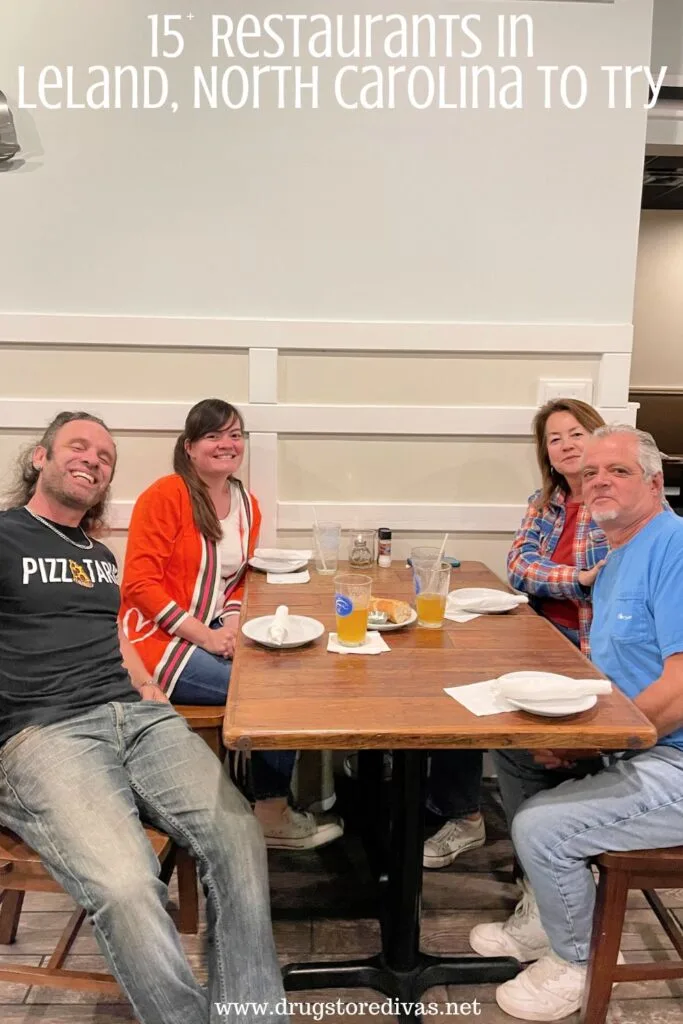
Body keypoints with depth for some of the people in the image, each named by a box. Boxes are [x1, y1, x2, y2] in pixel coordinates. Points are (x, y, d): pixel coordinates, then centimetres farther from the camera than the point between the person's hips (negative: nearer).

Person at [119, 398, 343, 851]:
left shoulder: (248, 506, 8)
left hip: (215, 639, 7)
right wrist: (205, 635, -20)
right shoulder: (165, 496, -12)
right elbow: (140, 583, -17)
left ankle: (272, 807, 7)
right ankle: (274, 808, 8)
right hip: (157, 643, -7)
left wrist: (233, 624, -7)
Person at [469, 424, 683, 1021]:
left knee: (540, 826, -18)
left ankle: (575, 961, 12)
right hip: (628, 747, 10)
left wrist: (582, 744, -16)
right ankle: (547, 915, 29)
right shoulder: (614, 562, 12)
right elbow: (604, 665, 18)